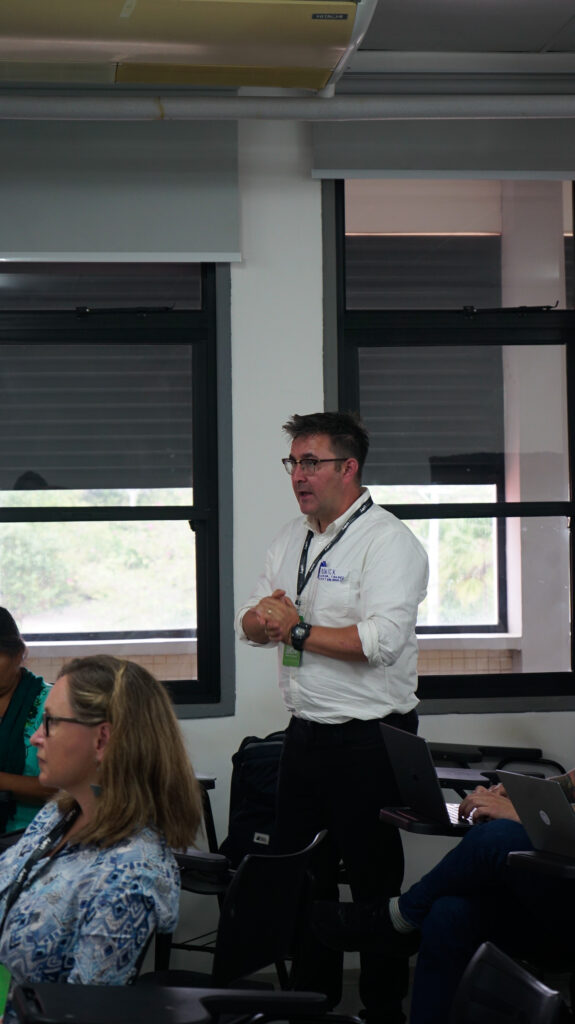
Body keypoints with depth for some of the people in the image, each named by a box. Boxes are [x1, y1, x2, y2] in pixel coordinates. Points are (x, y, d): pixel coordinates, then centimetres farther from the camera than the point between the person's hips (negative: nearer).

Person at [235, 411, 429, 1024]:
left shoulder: (388, 542, -13)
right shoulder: (292, 539, 13)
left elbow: (380, 641, -25)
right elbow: (250, 624, 13)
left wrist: (295, 629, -18)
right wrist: (263, 617, -11)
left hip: (368, 738, -8)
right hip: (305, 731, 8)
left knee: (373, 880, 2)